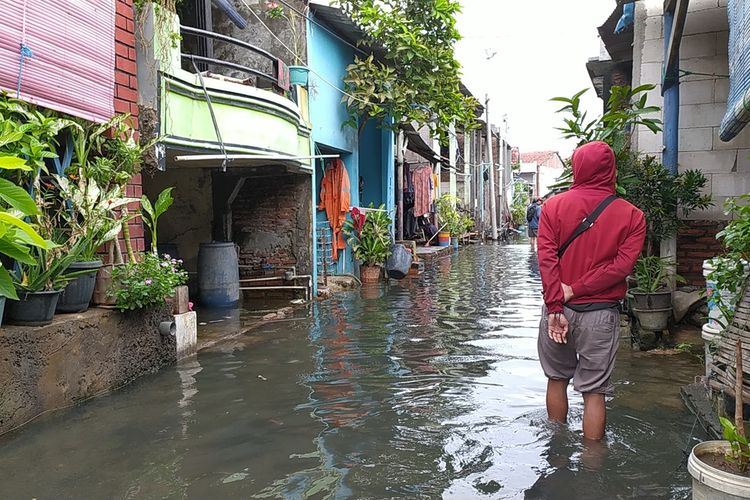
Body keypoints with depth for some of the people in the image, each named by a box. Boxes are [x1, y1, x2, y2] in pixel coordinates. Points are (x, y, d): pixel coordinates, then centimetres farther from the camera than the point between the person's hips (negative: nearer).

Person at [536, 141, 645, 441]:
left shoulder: (553, 206, -2)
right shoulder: (632, 216, -2)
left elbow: (546, 258, -11)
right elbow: (623, 265, -12)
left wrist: (555, 307, -13)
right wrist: (576, 289, -11)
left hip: (559, 309, 1)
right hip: (601, 313, -1)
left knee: (557, 379, 18)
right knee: (594, 391, 7)